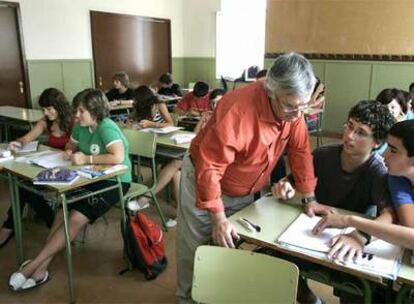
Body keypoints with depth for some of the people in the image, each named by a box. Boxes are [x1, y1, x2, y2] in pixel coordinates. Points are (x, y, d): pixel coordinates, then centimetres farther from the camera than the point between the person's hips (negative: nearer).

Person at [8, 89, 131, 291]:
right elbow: (71, 145, 23)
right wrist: (69, 152, -2)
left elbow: (118, 157, -34)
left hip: (115, 181, -8)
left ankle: (33, 265, -9)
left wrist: (87, 159, -25)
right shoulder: (81, 126, 3)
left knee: (76, 219, -20)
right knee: (62, 212, -12)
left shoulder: (107, 128, -21)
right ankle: (41, 270, -8)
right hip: (92, 178, 8)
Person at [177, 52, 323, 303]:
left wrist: (310, 198, -2)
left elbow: (300, 150, -3)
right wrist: (219, 218, -30)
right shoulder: (238, 110, -36)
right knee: (195, 248, 8)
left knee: (236, 247, 17)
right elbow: (209, 167, -32)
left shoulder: (293, 107, -14)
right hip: (205, 182, -5)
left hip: (245, 192, 6)